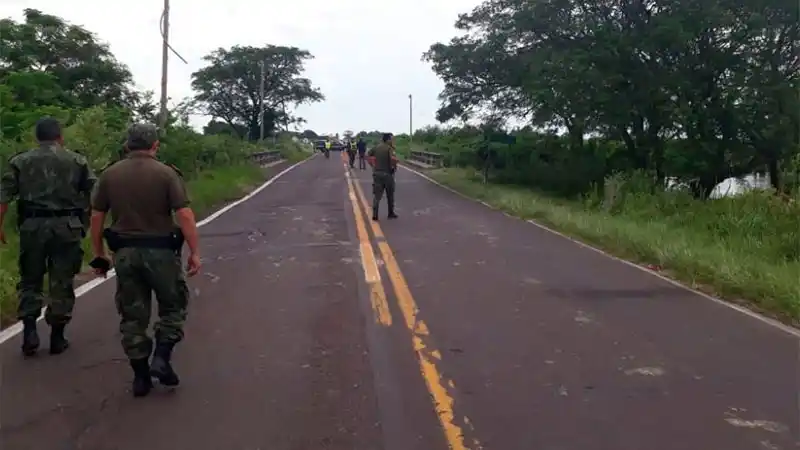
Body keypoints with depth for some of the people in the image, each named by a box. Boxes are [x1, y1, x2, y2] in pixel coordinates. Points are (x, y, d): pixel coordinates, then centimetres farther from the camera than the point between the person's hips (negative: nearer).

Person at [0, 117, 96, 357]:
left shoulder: (19, 161, 6)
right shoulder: (77, 161, 4)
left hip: (32, 227, 1)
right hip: (66, 227, -1)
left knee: (30, 279, 14)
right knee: (62, 282, 6)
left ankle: (29, 330, 2)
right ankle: (57, 337, 11)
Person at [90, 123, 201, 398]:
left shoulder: (109, 175, 4)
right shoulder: (166, 173, -8)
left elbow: (96, 217, 6)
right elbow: (184, 215, -14)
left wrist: (98, 254, 15)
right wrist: (194, 252, -9)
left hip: (125, 252, 3)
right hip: (160, 251, -3)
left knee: (132, 315, 12)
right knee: (173, 306, 16)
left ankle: (141, 377, 17)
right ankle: (161, 358, 2)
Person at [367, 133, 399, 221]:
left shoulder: (376, 147, 5)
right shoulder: (389, 148, -14)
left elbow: (368, 155, 8)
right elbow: (393, 158, -29)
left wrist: (372, 165, 10)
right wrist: (394, 166, -10)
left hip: (377, 173, 4)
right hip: (387, 173, -4)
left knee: (376, 195, 5)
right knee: (390, 195, 13)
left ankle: (375, 215, -5)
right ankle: (391, 213, 22)